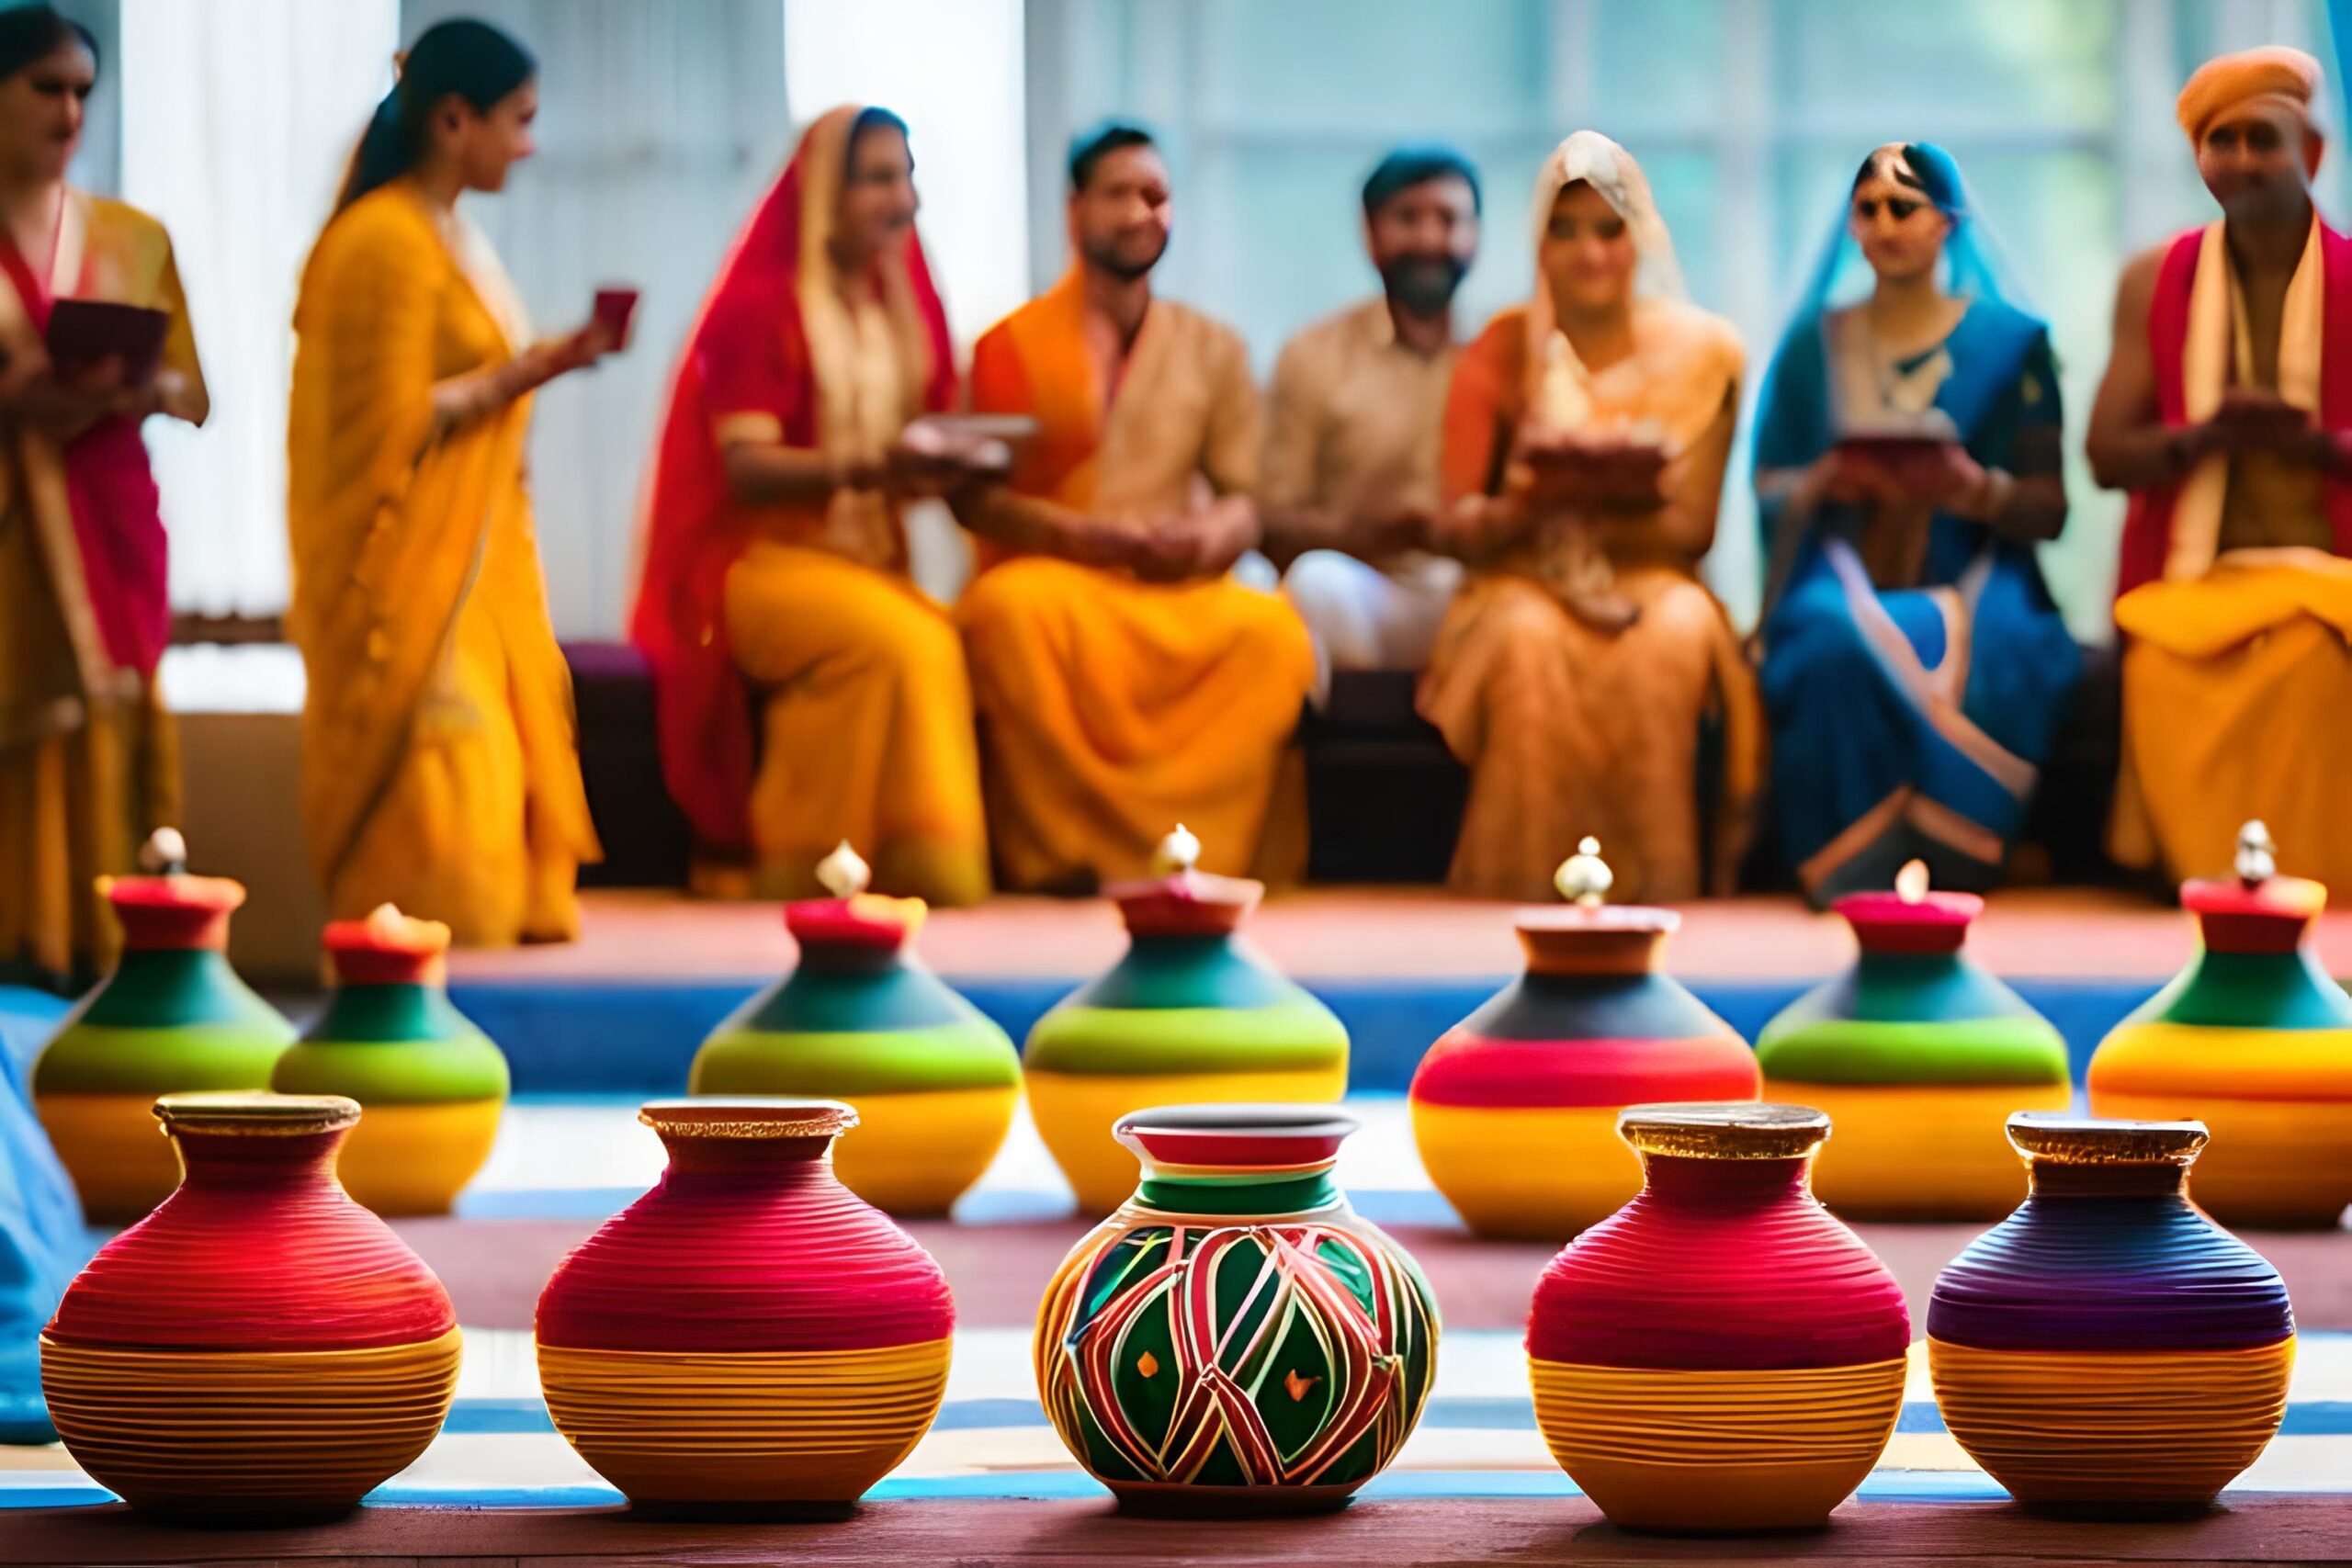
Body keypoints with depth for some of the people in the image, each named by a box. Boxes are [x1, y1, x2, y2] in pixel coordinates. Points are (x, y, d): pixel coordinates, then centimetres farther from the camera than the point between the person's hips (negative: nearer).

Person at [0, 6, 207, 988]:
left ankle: (93, 941, -1)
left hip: (105, 522, 3)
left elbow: (194, 392, 13)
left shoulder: (135, 239, 13)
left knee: (103, 723, -2)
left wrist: (141, 386, -9)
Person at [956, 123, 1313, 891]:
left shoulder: (1212, 351, 17)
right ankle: (1057, 851, -30)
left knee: (1273, 629, -31)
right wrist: (1085, 535, -15)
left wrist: (1208, 538, -14)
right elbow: (975, 500, 1)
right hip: (1052, 575, -2)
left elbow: (1245, 501, 10)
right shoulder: (1013, 345, 9)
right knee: (1020, 610, -39)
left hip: (1179, 593, 2)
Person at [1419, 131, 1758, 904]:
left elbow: (1695, 528, 2)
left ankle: (1657, 891, -34)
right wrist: (1521, 505, -21)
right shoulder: (1503, 350, 4)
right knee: (1529, 642, -36)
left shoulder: (1700, 350, 5)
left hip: (1649, 578, 1)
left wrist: (1616, 502, -19)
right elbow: (1454, 527, 1)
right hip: (1524, 580, 0)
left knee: (1673, 639, -35)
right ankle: (1520, 894, -35)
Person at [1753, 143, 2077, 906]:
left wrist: (1977, 491, -15)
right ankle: (1855, 880, -33)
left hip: (1970, 586, -1)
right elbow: (1768, 492, 15)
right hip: (1843, 582, 1)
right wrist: (1823, 482, -8)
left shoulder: (2010, 341, 11)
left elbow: (2049, 510, 6)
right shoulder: (1815, 343, 17)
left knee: (1953, 652, -38)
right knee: (1840, 643, -37)